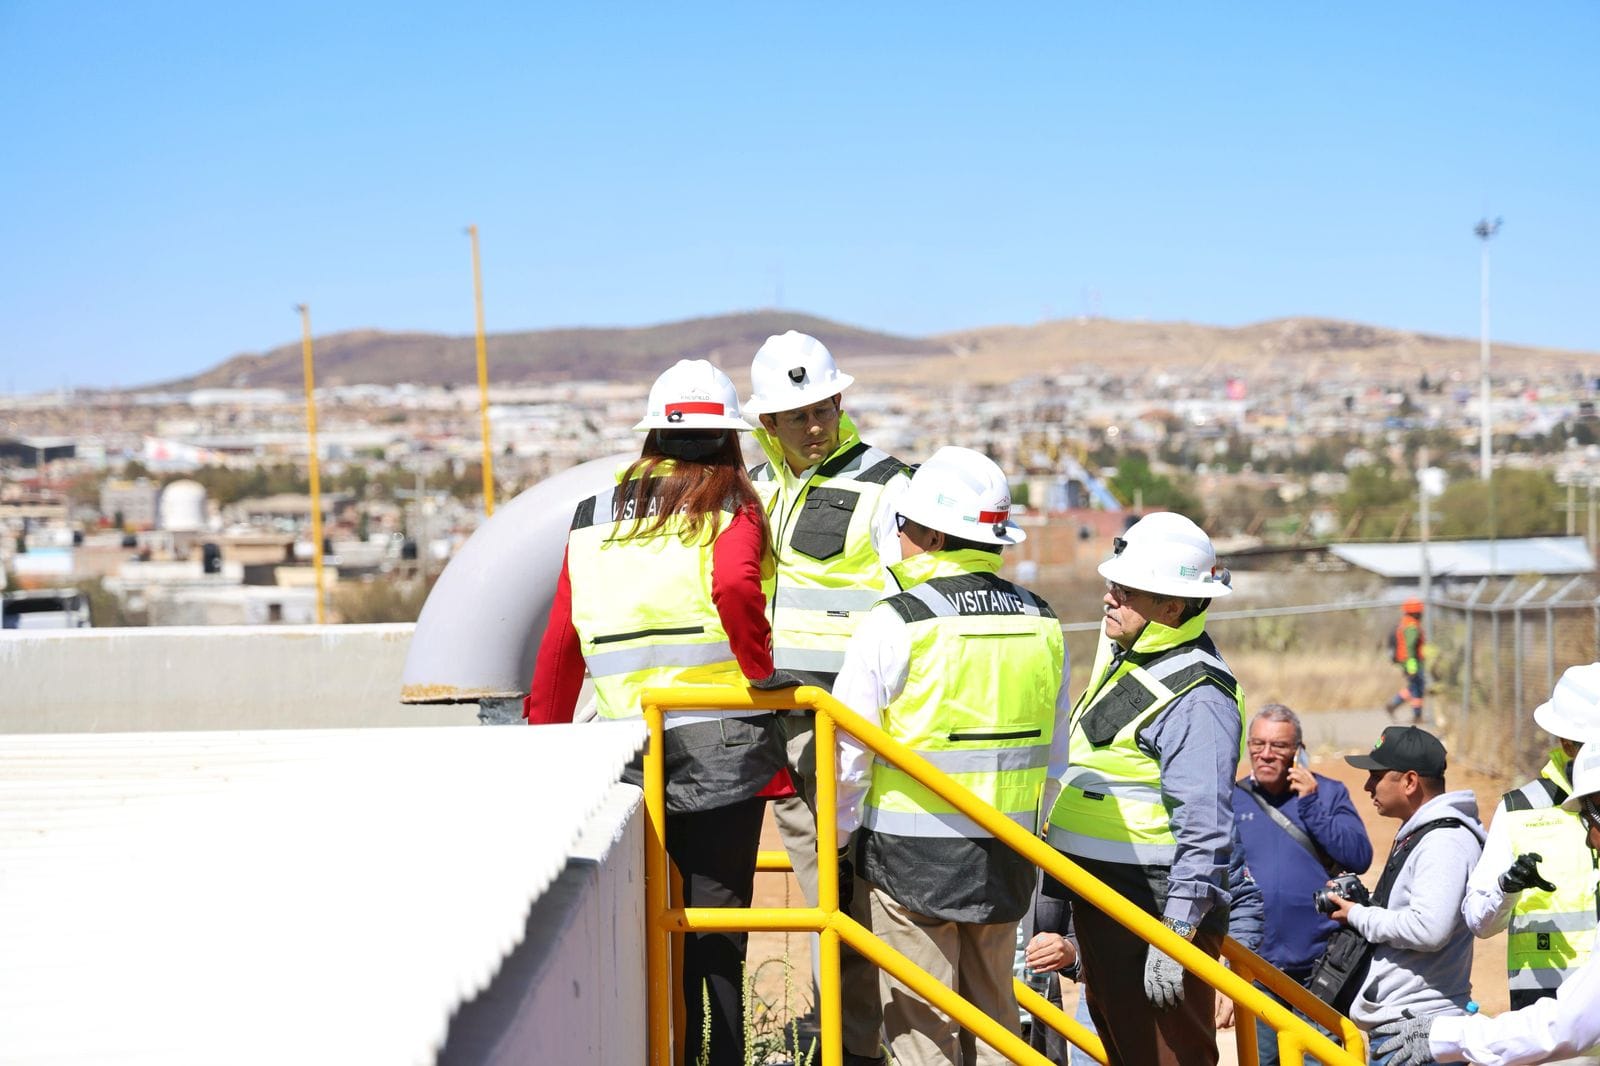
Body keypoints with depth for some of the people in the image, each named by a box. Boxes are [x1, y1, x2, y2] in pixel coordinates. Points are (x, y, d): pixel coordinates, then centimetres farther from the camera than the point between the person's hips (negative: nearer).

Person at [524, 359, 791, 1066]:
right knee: (717, 928, 3)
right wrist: (763, 675, -11)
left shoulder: (593, 518, 12)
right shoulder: (729, 510, -1)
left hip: (628, 749, 4)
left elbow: (561, 643, 10)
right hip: (720, 746, -3)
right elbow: (735, 586, -23)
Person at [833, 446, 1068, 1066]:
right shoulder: (1041, 623, 4)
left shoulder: (896, 623, -13)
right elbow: (1054, 742, 11)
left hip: (912, 851, -5)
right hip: (1006, 852, 5)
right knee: (993, 1015, 15)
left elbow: (848, 748, -11)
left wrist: (836, 834, 4)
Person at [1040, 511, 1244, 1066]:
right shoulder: (1120, 652, 10)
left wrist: (1176, 935, -27)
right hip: (1099, 896, 10)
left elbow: (1203, 828, -25)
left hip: (1157, 902, -10)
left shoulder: (1197, 697, -20)